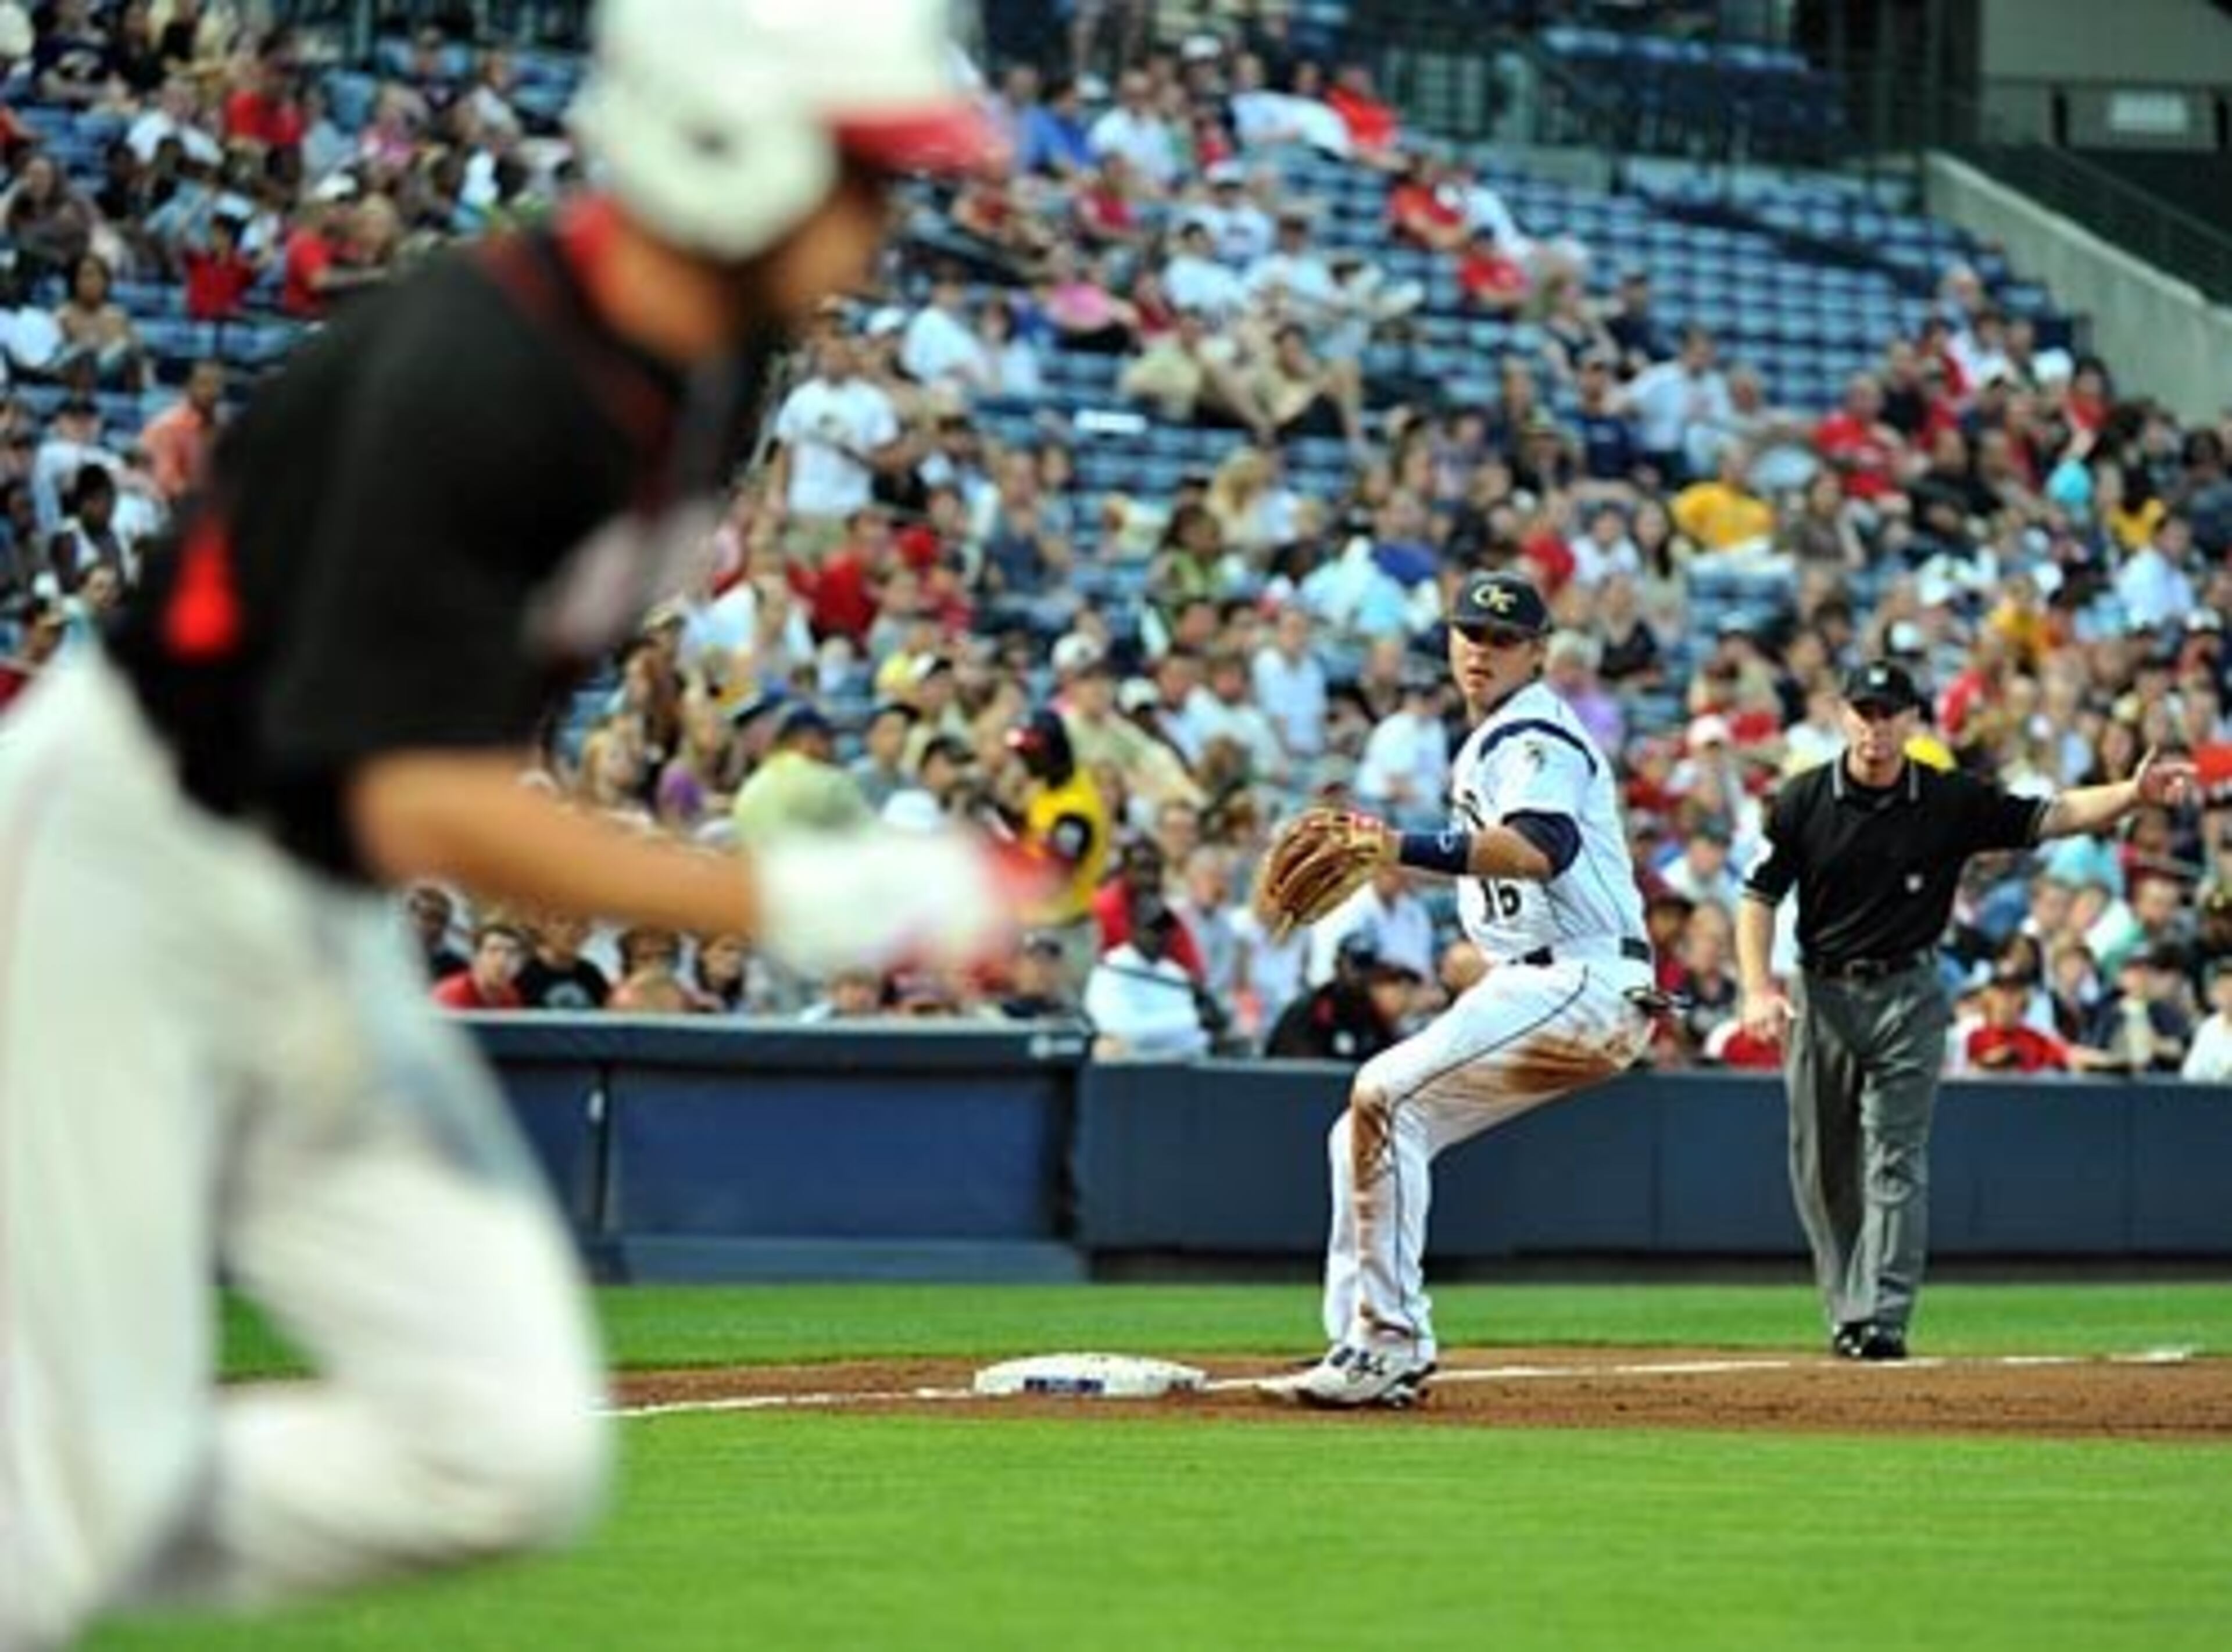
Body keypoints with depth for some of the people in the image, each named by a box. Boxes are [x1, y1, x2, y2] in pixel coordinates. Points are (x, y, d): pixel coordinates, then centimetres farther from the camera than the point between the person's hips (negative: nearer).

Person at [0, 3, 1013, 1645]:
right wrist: (786, 902, -30)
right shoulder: (472, 379, -27)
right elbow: (423, 807, -29)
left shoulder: (713, 368, -1)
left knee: (511, 1455, -4)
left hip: (329, 934, 8)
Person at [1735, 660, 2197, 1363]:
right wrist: (1758, 988, -13)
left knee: (1895, 1161, -10)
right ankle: (1845, 1312, 19)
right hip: (1820, 995, 1)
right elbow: (1758, 897, 0)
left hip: (1909, 997, -1)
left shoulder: (1951, 801, -2)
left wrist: (2134, 793, -20)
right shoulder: (1805, 801, -3)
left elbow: (2049, 817, -4)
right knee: (1822, 1169, 6)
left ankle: (1881, 1318, -15)